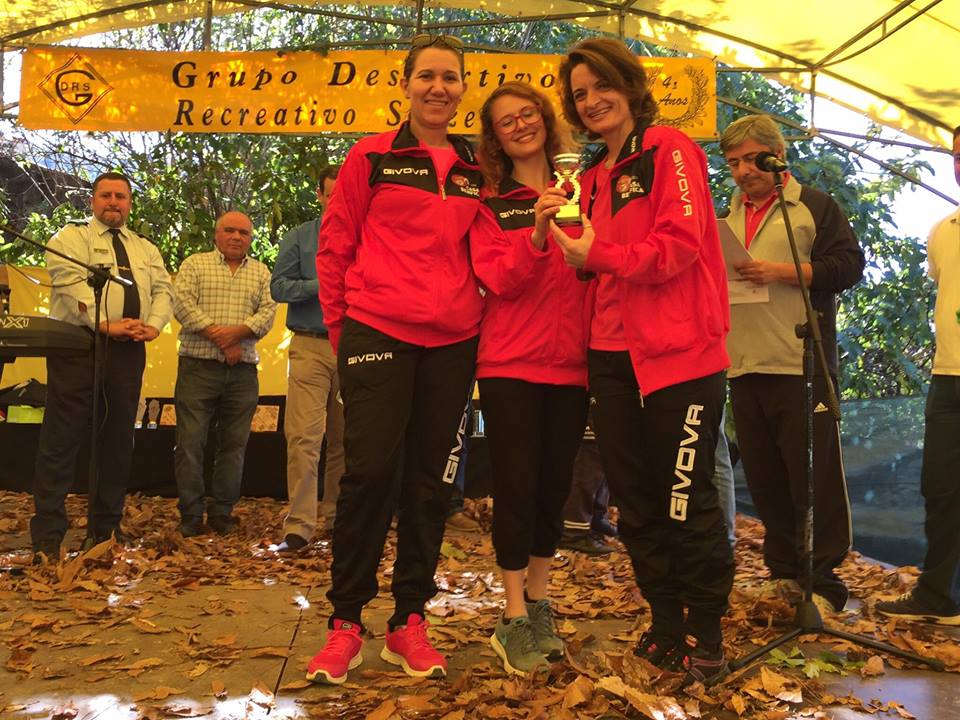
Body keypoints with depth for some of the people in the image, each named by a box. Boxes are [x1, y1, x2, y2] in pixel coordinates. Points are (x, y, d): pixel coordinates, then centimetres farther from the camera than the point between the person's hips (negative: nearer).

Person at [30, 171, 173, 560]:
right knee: (62, 439, -6)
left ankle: (105, 527, 19)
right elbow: (72, 284, -9)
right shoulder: (71, 238, 7)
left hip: (129, 351, 5)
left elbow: (163, 291, 11)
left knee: (118, 440, 8)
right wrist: (106, 324, -20)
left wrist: (153, 324, -9)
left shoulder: (146, 249, 22)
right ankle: (47, 536, -1)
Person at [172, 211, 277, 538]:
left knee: (234, 444, 4)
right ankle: (190, 514, 6)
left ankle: (221, 512, 14)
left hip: (243, 372, 2)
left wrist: (236, 332, -15)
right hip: (198, 366, -2)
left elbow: (268, 312, 2)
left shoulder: (261, 273, 16)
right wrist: (218, 338, -12)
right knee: (190, 441, -3)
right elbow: (182, 304, -4)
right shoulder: (195, 264, 10)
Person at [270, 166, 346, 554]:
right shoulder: (299, 238, 8)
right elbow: (278, 286, 0)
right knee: (303, 436, -9)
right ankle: (299, 525, -7)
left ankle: (337, 513, 23)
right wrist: (322, 285, -11)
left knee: (345, 438, 10)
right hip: (311, 347, -2)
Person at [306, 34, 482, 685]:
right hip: (378, 332, -3)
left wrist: (476, 314, 8)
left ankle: (410, 620, 19)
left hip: (452, 342, 4)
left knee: (431, 479, 6)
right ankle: (346, 621, 7)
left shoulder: (476, 171, 13)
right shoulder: (372, 157, 3)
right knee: (372, 469, -8)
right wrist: (341, 326, 2)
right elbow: (335, 246, 4)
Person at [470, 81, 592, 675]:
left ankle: (539, 604, 25)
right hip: (511, 364, -3)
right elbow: (498, 279, -9)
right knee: (517, 486, -2)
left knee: (555, 486, 10)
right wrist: (537, 235, -23)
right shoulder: (490, 205, 4)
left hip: (571, 364, 3)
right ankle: (515, 620, 9)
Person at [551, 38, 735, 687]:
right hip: (614, 358, 7)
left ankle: (705, 638, 15)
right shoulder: (592, 178, 19)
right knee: (635, 503, 10)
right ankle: (665, 625, 25)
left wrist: (598, 255, -17)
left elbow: (680, 245, -15)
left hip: (678, 353, -7)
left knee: (686, 502, -1)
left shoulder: (670, 151, -3)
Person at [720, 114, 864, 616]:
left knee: (815, 476, -4)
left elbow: (849, 265, -7)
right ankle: (785, 570, 21)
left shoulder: (814, 206, 3)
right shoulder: (728, 216, 20)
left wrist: (783, 271, -16)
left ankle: (823, 582, 4)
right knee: (765, 478, 10)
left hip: (801, 366, -6)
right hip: (743, 367, 6)